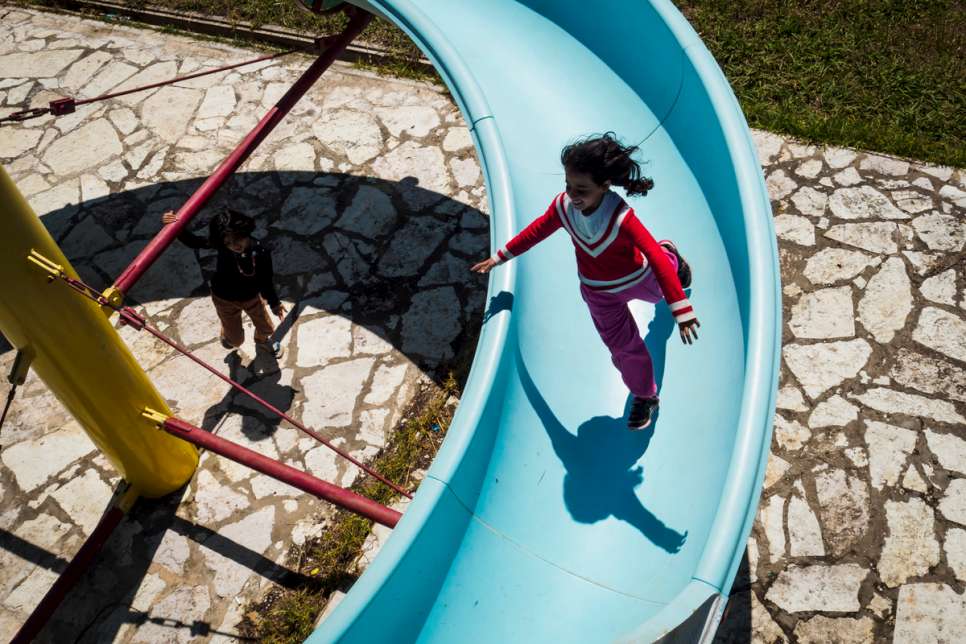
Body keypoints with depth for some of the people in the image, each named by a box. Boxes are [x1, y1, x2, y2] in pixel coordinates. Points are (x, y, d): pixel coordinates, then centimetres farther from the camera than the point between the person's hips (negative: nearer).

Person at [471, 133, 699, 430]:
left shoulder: (621, 217, -42)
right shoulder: (563, 206, -27)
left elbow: (655, 258, -41)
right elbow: (536, 231, -8)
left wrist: (682, 310, -45)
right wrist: (500, 257, 0)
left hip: (638, 279, -2)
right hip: (599, 293, 3)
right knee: (623, 345, 12)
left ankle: (673, 257, 70)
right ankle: (644, 397, 36)